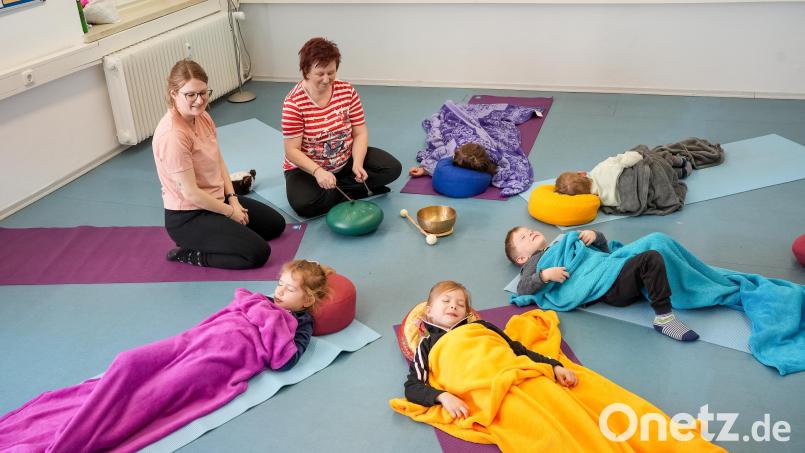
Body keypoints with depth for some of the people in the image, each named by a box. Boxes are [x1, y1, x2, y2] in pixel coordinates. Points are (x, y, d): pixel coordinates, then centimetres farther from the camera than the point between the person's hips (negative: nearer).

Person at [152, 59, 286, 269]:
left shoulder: (202, 116, -1)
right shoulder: (172, 135, -28)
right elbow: (190, 193, -25)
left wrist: (233, 199, -6)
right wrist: (229, 211, -13)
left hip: (216, 199, 9)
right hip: (187, 217, -9)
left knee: (276, 224, 16)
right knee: (258, 253, -17)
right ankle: (187, 254, -1)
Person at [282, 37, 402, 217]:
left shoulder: (347, 91, -9)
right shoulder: (294, 102, -20)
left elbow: (360, 133, -7)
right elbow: (292, 151, -20)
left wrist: (357, 163, -25)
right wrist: (318, 172, -36)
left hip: (346, 160, 4)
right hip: (307, 168, -3)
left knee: (393, 168, -12)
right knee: (303, 204, -33)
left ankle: (336, 188, -10)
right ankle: (357, 190, -12)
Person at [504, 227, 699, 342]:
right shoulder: (536, 261, 14)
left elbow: (603, 248, 35)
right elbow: (522, 289, -3)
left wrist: (595, 235, 13)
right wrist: (545, 275, -18)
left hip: (618, 268, 8)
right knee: (650, 258, -29)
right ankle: (664, 317, -31)